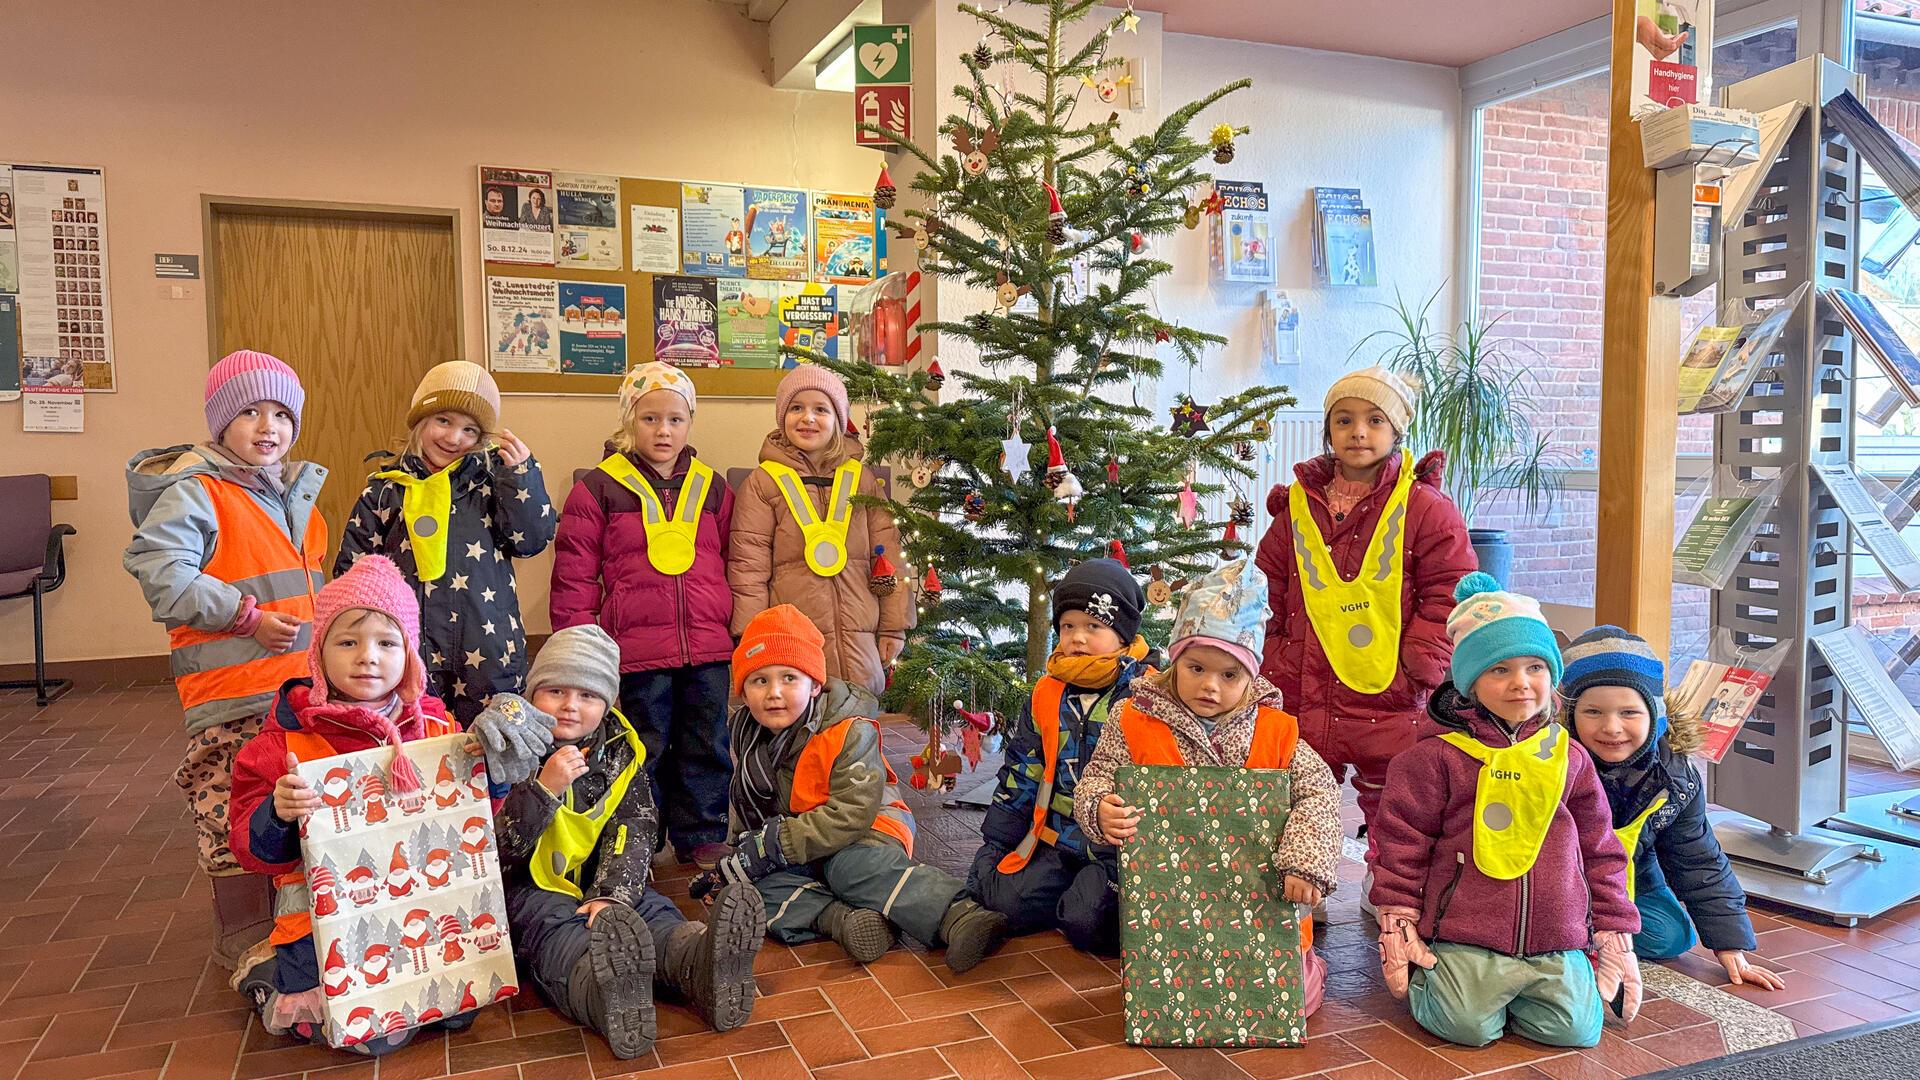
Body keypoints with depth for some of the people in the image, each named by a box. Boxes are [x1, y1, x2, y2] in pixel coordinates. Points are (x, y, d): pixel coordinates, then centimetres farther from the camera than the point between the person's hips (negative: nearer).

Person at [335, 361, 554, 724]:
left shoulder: (491, 476, 4)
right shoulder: (385, 489, 7)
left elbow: (532, 541, -4)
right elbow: (352, 568, 12)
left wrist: (522, 473, -12)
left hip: (488, 651, 0)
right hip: (412, 651, 1)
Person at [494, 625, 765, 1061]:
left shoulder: (619, 751, 5)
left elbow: (635, 830, -3)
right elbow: (494, 845, -13)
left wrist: (612, 893, -20)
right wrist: (545, 789, -27)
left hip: (599, 878, 4)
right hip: (531, 885, -4)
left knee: (650, 908, -26)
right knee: (555, 928, -35)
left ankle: (701, 965, -61)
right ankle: (607, 996, -70)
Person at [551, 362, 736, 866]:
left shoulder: (713, 489, 10)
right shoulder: (598, 489, 0)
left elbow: (733, 562, 17)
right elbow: (574, 575, -1)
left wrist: (739, 627, 11)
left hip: (708, 647, 3)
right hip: (638, 648, -3)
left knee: (707, 747, 11)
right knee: (645, 749, 8)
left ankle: (703, 839, 25)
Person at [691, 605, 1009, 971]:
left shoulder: (849, 733, -17)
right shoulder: (746, 736, 3)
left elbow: (851, 814, -25)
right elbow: (746, 807, 18)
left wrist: (773, 845, -27)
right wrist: (740, 855, 3)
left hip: (859, 835, -6)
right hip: (795, 859, 6)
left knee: (858, 866, -38)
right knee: (759, 886, -23)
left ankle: (959, 917, -53)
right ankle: (839, 919, -43)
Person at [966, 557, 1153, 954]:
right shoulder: (1047, 693, 7)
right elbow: (1020, 774, 12)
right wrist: (994, 846, 9)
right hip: (1058, 839, 5)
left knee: (1085, 923, -25)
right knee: (1008, 903, -13)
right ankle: (1083, 891, 10)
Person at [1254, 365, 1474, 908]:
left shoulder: (1425, 508, -3)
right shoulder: (1297, 507, 7)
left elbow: (1448, 598, -4)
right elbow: (1275, 603, 12)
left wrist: (1415, 671, -12)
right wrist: (1277, 674, 7)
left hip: (1392, 701, -3)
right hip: (1306, 699, 3)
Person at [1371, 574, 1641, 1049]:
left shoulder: (1569, 758, 8)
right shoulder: (1436, 755, -5)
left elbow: (1600, 851, 15)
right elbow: (1401, 843, -2)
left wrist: (1615, 939, 13)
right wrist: (1398, 932, -2)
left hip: (1558, 942, 4)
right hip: (1463, 939, -4)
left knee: (1576, 1029, -9)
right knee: (1471, 1029, -16)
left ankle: (1510, 993, 20)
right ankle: (1426, 980, 17)